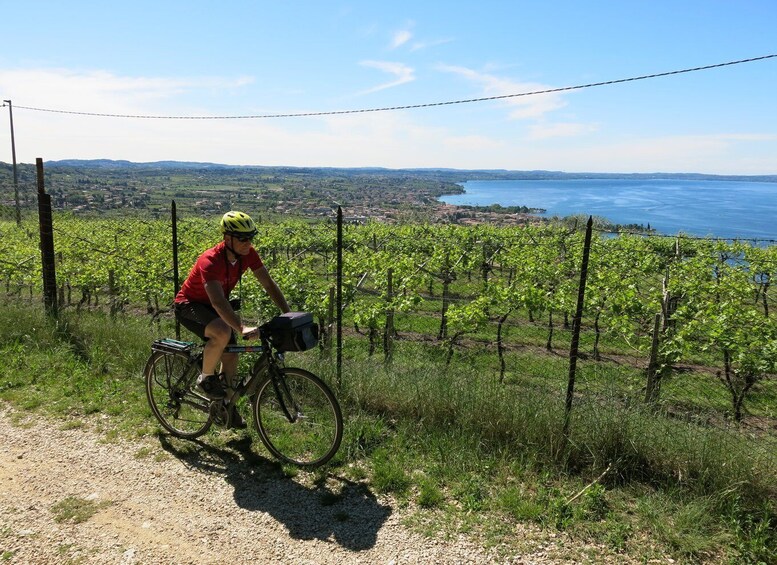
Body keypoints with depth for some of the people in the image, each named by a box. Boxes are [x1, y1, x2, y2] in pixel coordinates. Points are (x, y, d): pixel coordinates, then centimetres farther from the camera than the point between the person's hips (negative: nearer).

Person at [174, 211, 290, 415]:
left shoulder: (248, 254, -14)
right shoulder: (210, 261, -34)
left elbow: (269, 284, -11)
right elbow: (218, 302, -45)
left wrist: (289, 316, -20)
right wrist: (243, 329, -58)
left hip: (212, 307, 7)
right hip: (189, 305, -7)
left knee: (231, 357, 0)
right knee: (223, 332, -35)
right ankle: (206, 378, -10)